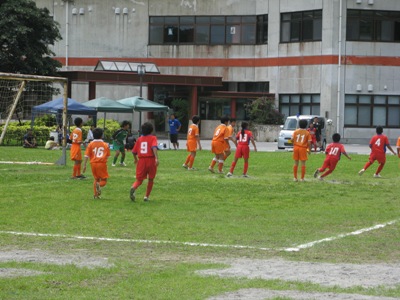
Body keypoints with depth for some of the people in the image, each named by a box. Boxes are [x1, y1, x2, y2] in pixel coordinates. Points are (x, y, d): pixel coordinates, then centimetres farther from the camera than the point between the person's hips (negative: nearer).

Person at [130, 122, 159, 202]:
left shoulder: (139, 139, 11)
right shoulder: (153, 138, 0)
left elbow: (134, 151, 11)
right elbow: (154, 147, -19)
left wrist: (136, 159, 31)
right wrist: (156, 158, -29)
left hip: (141, 160, 2)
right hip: (151, 160, -2)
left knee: (139, 180, 6)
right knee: (151, 179, 17)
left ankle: (133, 188, -27)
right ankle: (147, 196, 17)